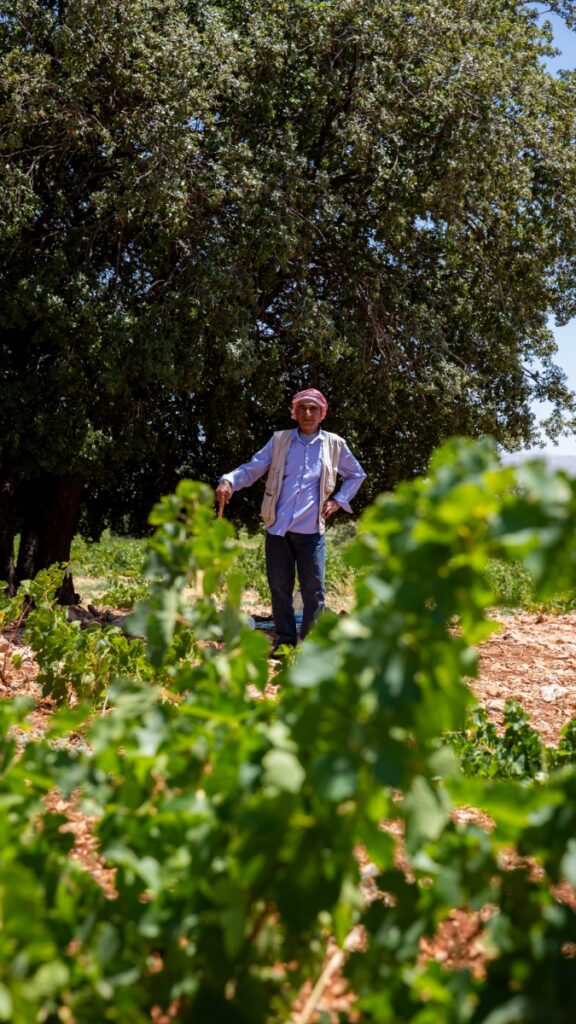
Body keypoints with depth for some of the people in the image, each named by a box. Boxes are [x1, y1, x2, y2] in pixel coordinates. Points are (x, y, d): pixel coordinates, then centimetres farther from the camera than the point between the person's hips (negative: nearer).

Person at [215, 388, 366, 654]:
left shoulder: (335, 445, 7)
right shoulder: (279, 440, 7)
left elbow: (356, 475, 21)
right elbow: (252, 468, 2)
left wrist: (339, 500, 7)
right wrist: (229, 481, -18)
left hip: (311, 530, -1)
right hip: (278, 527, 1)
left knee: (313, 590, 0)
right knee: (279, 587, 6)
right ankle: (285, 642, 17)